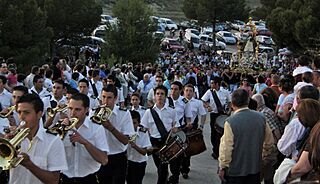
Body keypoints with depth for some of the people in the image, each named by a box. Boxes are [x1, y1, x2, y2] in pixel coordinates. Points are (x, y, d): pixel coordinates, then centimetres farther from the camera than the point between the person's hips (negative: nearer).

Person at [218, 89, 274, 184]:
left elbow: (226, 147, -16)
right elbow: (269, 142, 8)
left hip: (235, 170, -5)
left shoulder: (230, 121, -19)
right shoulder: (261, 118, -3)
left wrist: (222, 167, -5)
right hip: (255, 168, 5)